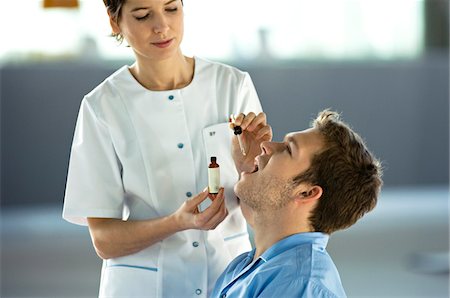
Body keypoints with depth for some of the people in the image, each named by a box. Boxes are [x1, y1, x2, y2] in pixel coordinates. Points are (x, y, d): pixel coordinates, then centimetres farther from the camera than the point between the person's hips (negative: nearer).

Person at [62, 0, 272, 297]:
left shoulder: (233, 84, -8)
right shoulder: (102, 106, -11)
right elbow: (104, 240, -11)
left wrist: (249, 167, -26)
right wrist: (178, 222, -27)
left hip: (229, 274, 2)